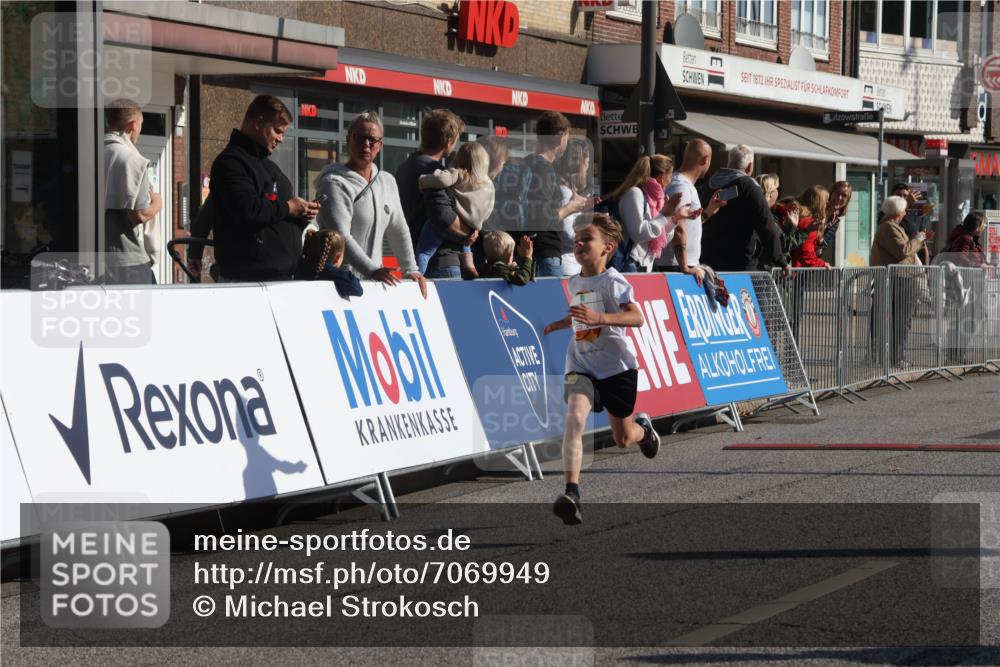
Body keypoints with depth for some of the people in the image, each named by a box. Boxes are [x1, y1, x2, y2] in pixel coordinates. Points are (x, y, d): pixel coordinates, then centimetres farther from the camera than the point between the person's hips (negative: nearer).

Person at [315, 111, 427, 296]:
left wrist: (411, 270, 10)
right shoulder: (334, 184, -7)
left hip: (375, 282, 6)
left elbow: (399, 231, 21)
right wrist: (372, 271, -27)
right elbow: (340, 237, -18)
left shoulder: (387, 182, 16)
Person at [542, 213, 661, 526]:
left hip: (617, 366, -4)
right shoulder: (574, 283, 8)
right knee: (574, 416, -25)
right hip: (581, 365, 4)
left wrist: (599, 318, -40)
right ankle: (571, 493, -35)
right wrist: (560, 323, 24)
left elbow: (637, 317, -28)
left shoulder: (612, 281, -12)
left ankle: (643, 426, 50)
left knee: (623, 438, 10)